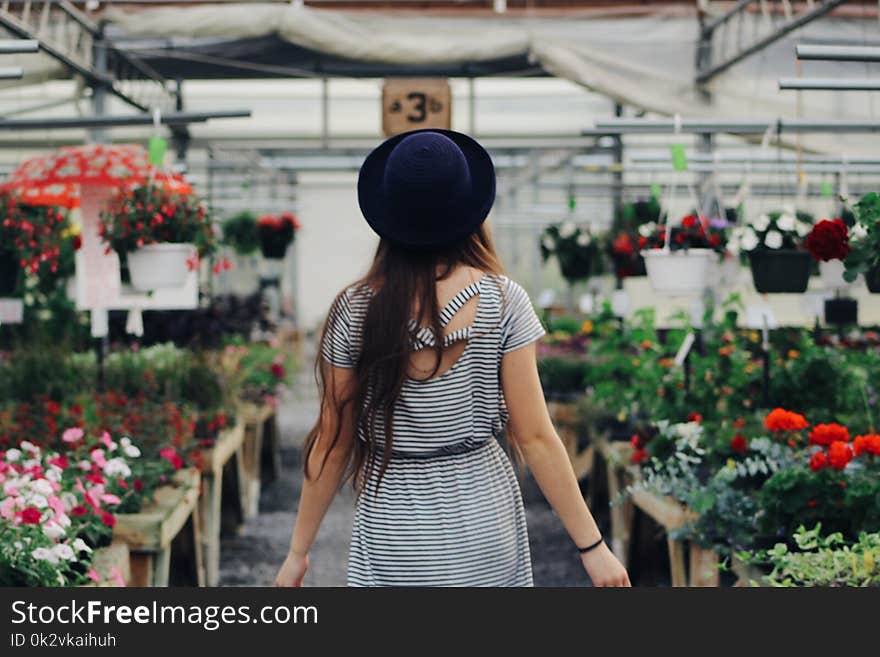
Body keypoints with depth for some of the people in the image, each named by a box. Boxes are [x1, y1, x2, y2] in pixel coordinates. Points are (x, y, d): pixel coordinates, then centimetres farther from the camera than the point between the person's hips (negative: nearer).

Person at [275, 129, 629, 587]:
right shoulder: (501, 301, -8)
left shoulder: (356, 311, -7)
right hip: (484, 520, 1)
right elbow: (534, 437, -9)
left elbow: (332, 444, -2)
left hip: (393, 528, 0)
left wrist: (298, 551, 8)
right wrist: (591, 546, -3)